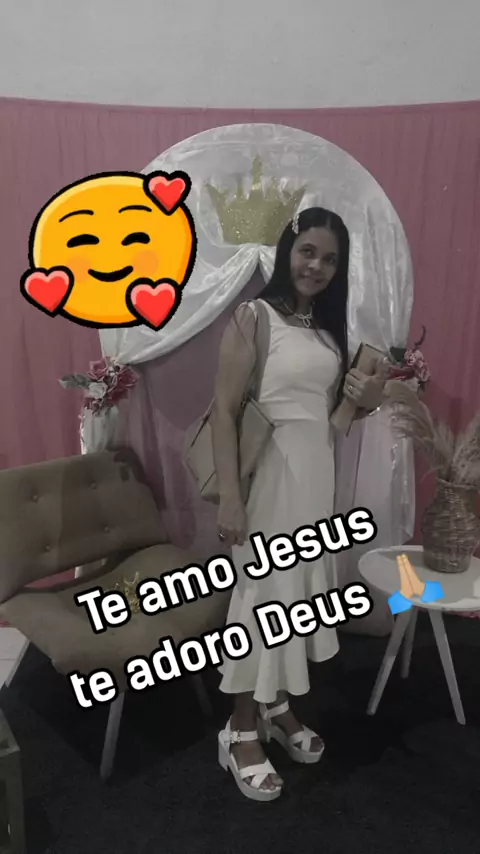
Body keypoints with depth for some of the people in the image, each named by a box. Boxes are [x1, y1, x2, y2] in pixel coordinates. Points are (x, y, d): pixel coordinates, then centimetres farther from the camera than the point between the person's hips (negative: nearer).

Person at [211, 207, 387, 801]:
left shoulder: (328, 327, 11)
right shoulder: (252, 317, -10)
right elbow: (224, 410, -15)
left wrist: (366, 402, -2)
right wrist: (229, 497, -19)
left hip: (317, 470, 7)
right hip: (269, 471, -7)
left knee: (302, 587, 15)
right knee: (263, 593, 2)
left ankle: (278, 706, 35)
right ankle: (242, 729, 21)